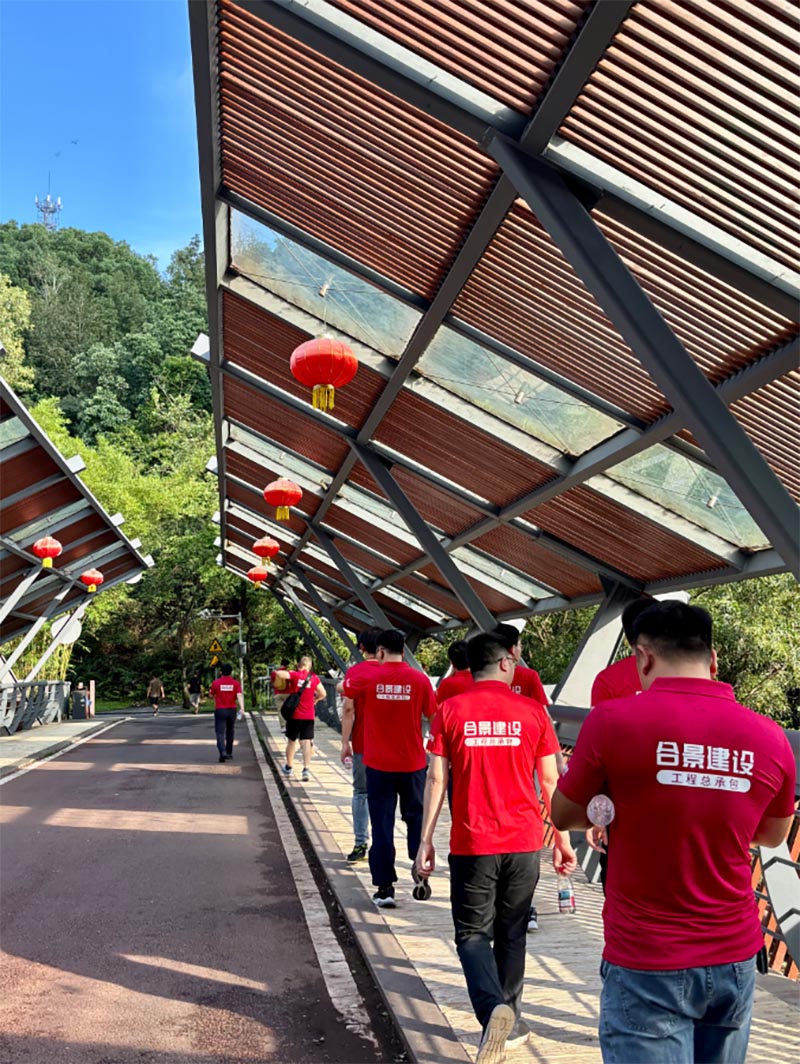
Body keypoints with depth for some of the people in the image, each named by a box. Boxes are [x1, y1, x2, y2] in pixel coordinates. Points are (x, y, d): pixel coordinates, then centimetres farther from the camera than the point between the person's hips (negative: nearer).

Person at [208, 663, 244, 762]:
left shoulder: (216, 682, -3)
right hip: (232, 710, 2)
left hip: (219, 710, -2)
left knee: (220, 733, -5)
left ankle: (222, 752, -26)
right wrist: (242, 708, -23)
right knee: (230, 733, 18)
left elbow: (211, 695, 9)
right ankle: (229, 753, 27)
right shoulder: (236, 683, -1)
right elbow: (239, 695, -14)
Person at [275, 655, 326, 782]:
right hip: (309, 715, 1)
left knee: (291, 741, 16)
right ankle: (306, 769, -14)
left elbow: (279, 674, -25)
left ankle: (289, 767, 30)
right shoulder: (314, 678, 1)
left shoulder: (294, 674, -7)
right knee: (306, 742, -1)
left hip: (294, 714, -1)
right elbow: (323, 694, 0)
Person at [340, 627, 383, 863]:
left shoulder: (354, 672, -5)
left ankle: (360, 844, 5)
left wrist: (345, 742, -4)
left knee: (361, 792, 9)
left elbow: (348, 708, -9)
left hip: (362, 744, -1)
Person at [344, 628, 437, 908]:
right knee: (416, 817, 18)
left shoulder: (367, 678, -7)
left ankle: (385, 888, 9)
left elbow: (343, 688, 13)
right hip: (413, 763, 1)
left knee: (381, 824, 7)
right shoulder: (419, 679, -7)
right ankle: (420, 869, 2)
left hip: (378, 764, 0)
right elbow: (433, 716, 1)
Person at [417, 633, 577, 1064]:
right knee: (511, 934, 18)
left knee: (472, 934, 9)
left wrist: (425, 839, 1)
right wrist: (562, 840, 9)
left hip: (471, 842, -1)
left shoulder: (450, 711, -3)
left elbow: (436, 779, -4)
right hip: (523, 841, 2)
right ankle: (509, 1023, 26)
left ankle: (494, 1009, -13)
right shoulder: (531, 711, -1)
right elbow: (550, 781, 1)